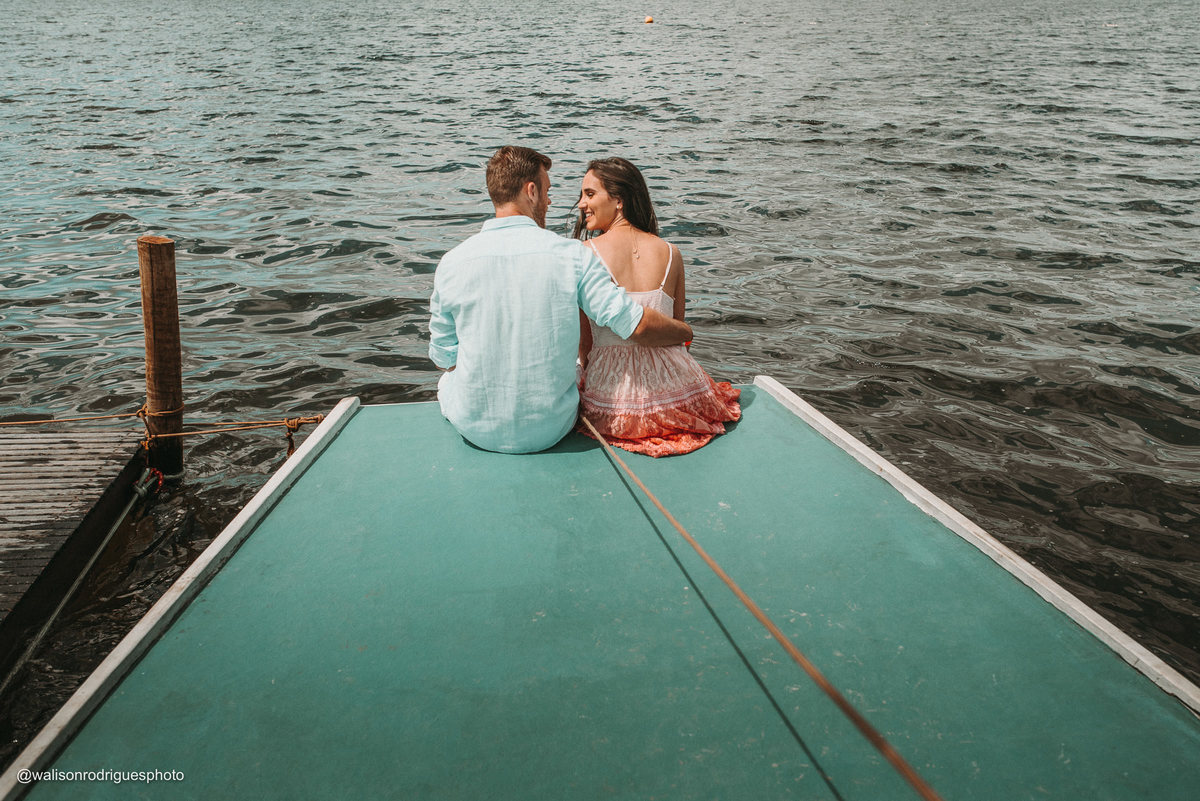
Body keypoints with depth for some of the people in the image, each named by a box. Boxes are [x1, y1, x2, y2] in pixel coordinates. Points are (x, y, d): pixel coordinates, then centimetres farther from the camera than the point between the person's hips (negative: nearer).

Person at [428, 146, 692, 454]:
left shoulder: (452, 263, -11)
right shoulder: (572, 255, -14)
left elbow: (443, 357, 0)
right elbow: (637, 326, -14)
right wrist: (686, 333, 7)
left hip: (475, 429, 0)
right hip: (550, 430, 0)